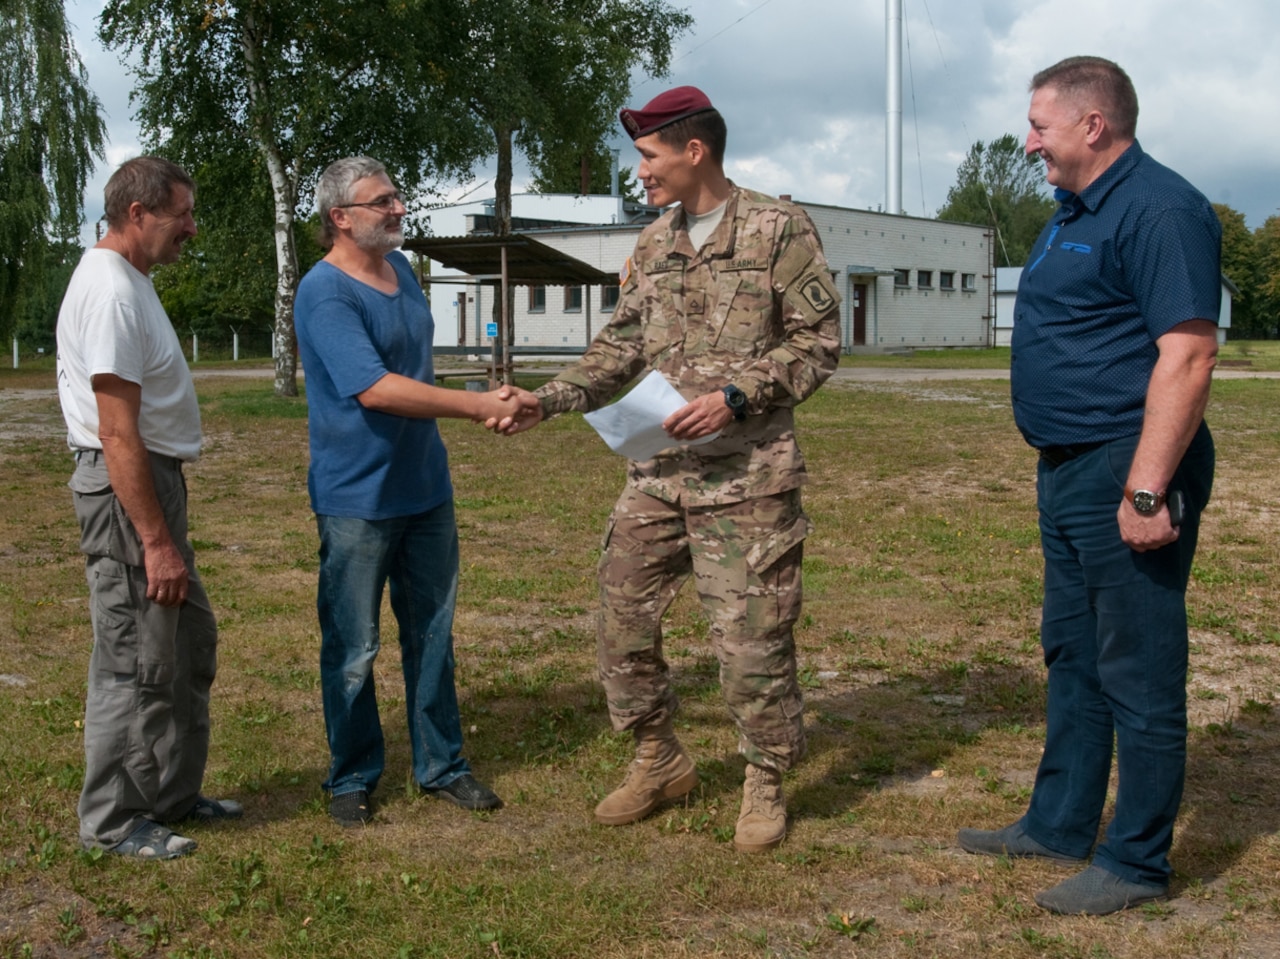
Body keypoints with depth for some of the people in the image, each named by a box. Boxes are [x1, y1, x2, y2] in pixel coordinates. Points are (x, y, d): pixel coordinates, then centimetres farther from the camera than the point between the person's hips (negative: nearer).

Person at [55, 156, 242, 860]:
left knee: (190, 643, 18)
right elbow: (118, 434, -24)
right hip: (125, 489, -11)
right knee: (135, 662, -2)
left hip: (154, 480, 11)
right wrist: (158, 542, -24)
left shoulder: (125, 280, 14)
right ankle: (113, 822, 12)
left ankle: (172, 795, 30)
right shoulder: (111, 292, -19)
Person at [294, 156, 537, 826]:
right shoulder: (325, 293, -17)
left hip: (425, 488, 8)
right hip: (357, 500, -7)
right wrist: (483, 406, -25)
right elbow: (375, 389, -27)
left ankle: (441, 766, 26)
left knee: (432, 635, 14)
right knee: (352, 650, 3)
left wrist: (489, 402, 6)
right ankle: (351, 778, 19)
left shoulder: (400, 268, 9)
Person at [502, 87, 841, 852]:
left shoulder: (779, 228, -6)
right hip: (657, 473, 6)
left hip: (747, 476, -6)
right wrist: (546, 402, 2)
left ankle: (766, 784, 19)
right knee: (623, 619, 8)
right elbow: (620, 349, 14)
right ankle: (660, 761, 28)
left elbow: (818, 340, -8)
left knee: (751, 638, -1)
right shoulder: (655, 244, 13)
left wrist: (736, 397, -19)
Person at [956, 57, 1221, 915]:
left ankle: (1137, 862, 12)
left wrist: (1146, 489, -26)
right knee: (1073, 658, 19)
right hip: (1069, 471, 11)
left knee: (1138, 675, 0)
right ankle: (1060, 822, 32)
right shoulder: (1077, 212, 16)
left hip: (1125, 469, -11)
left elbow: (1188, 354, -23)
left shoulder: (1158, 209, -16)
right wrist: (1067, 469, 19)